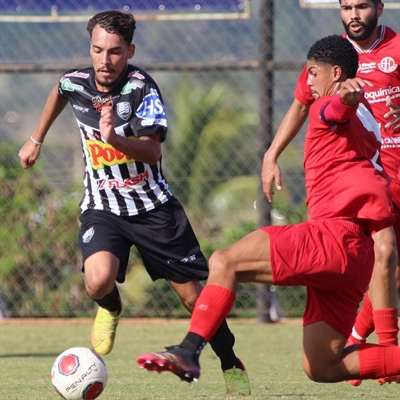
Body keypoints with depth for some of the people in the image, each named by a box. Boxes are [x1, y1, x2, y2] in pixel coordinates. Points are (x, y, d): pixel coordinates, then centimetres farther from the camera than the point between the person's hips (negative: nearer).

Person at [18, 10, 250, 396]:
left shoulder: (141, 87, -17)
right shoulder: (76, 83, -4)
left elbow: (152, 150, -27)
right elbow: (58, 93, 23)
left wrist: (115, 139, -45)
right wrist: (36, 140, 31)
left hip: (153, 205, -2)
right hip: (102, 207, 2)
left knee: (193, 294, -1)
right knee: (98, 281, -27)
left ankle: (232, 366, 21)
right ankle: (110, 308, 11)